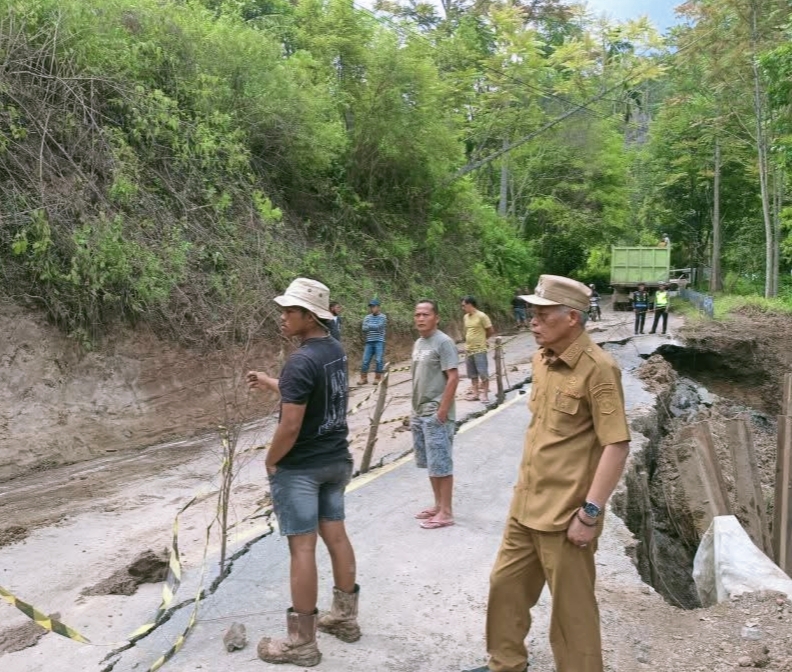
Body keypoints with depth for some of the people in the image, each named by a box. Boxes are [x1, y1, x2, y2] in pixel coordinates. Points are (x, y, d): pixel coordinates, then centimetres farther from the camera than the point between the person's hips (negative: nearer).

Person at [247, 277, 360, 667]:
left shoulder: (302, 361, -23)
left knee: (302, 546, 0)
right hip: (336, 460, 9)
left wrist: (271, 461, -7)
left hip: (300, 467, -8)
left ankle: (301, 642, 12)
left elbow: (290, 427, -24)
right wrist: (270, 383, 22)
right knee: (336, 534, 17)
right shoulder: (336, 351, 4)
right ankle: (346, 616, 31)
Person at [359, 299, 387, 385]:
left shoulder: (383, 317, -2)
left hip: (379, 342, -3)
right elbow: (364, 329, -1)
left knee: (379, 360, -3)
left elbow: (379, 326, -14)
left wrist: (369, 326, -4)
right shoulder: (367, 317, 8)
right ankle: (363, 378, 9)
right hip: (369, 342, 3)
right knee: (365, 360, 2)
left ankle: (378, 378, 7)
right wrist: (374, 327, -13)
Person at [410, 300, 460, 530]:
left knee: (441, 464, -2)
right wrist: (414, 410, 16)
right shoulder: (418, 343, 13)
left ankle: (446, 512, 7)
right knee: (430, 464, 15)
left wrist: (442, 411, -20)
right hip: (420, 414, 9)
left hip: (436, 415, -9)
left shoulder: (443, 342, -13)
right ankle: (438, 505, 27)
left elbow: (453, 378, -18)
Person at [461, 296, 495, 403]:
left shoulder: (482, 316, -13)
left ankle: (484, 394, 5)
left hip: (479, 350, -7)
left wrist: (481, 338, 5)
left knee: (483, 373, -2)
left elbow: (491, 331, -7)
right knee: (473, 374, 13)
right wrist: (469, 341, 9)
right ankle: (475, 393, 22)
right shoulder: (465, 317, 8)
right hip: (468, 350, 7)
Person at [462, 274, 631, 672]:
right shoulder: (541, 359, 6)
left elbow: (617, 445, -20)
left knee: (571, 606, 8)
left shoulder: (597, 368, -18)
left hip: (565, 513, -8)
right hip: (525, 504, 9)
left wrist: (590, 512, -21)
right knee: (505, 585, 20)